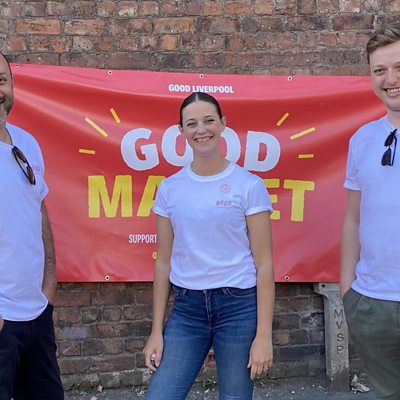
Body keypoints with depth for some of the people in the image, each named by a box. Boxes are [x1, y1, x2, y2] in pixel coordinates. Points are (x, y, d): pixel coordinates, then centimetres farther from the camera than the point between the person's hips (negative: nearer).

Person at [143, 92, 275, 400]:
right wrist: (156, 331, 6)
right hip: (186, 307, 3)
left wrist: (263, 335, -9)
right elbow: (164, 262, 7)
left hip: (239, 306, -2)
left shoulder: (249, 185, -5)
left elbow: (264, 265, -5)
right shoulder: (170, 189, 4)